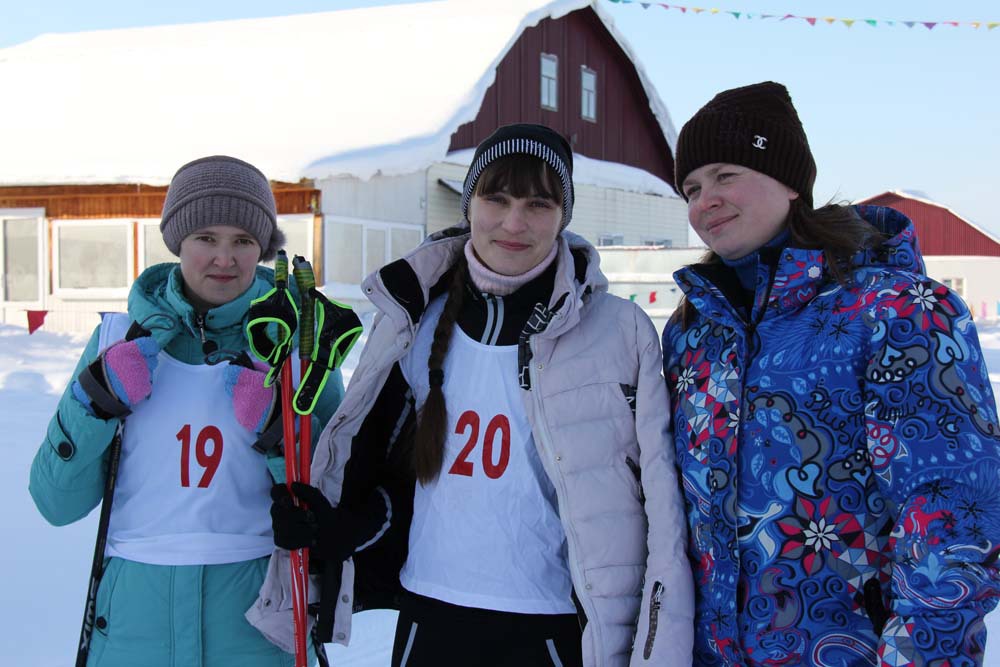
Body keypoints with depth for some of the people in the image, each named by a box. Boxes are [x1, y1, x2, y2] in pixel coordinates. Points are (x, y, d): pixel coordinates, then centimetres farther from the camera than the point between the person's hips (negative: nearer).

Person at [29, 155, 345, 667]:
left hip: (257, 612, -1)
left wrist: (284, 431, -16)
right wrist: (94, 403, -11)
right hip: (137, 612, 1)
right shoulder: (122, 340, 2)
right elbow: (58, 503, 2)